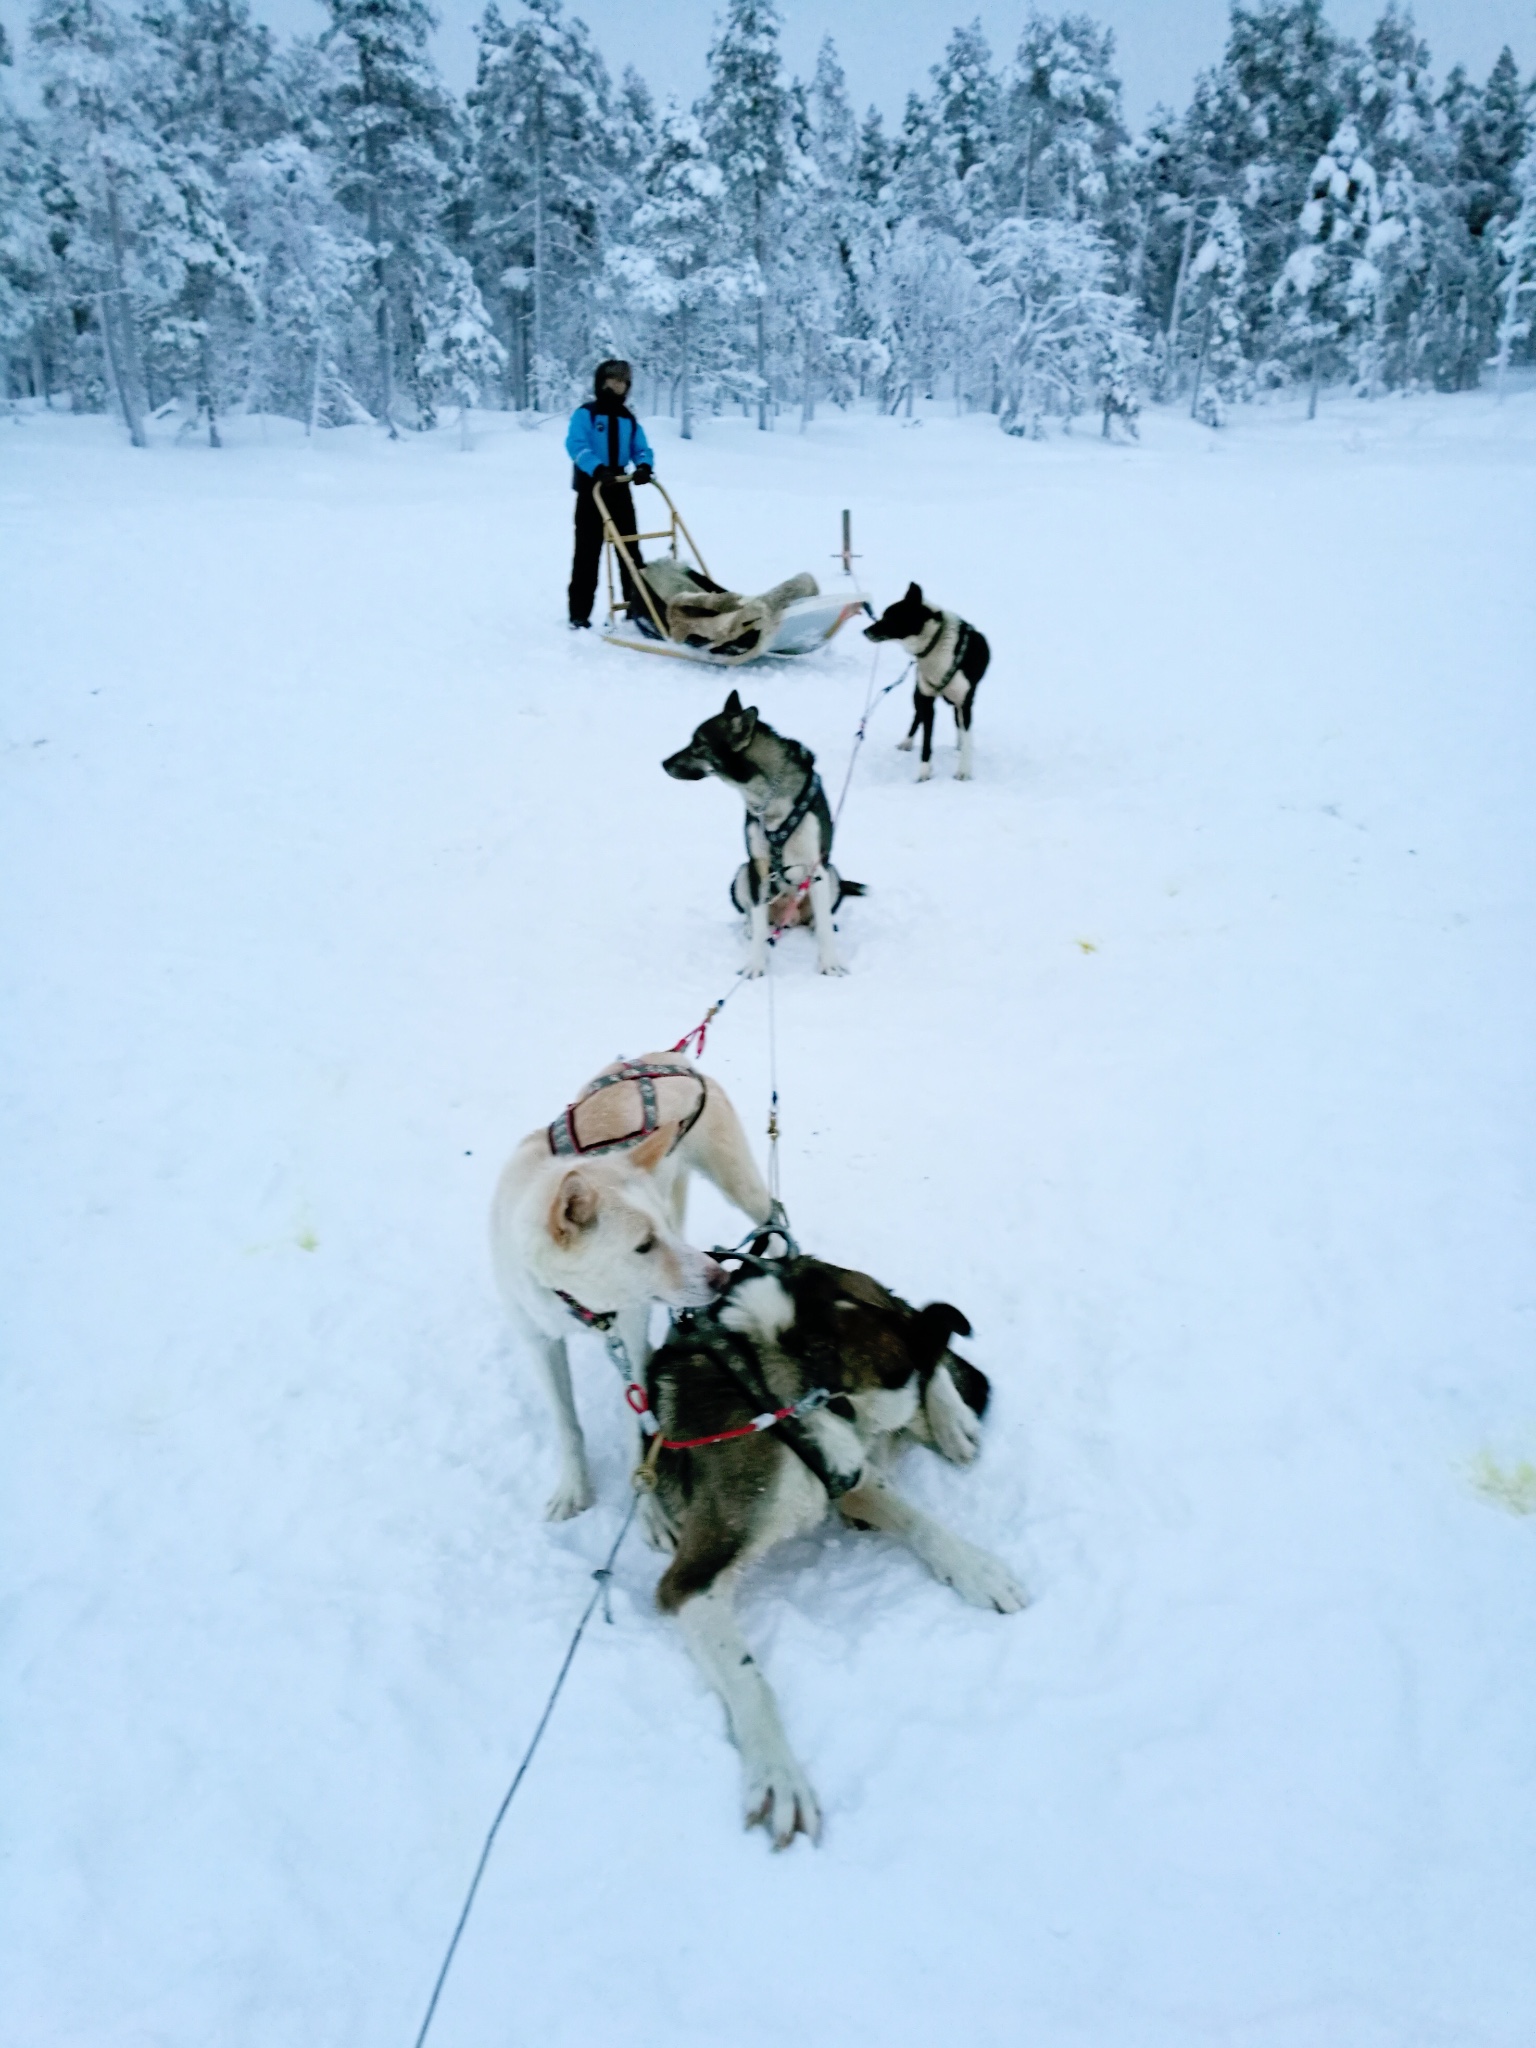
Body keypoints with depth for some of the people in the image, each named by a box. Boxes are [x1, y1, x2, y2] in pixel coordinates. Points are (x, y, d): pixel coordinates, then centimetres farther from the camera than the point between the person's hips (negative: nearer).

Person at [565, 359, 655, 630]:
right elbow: (575, 445, -19)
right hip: (591, 488, -5)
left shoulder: (628, 419, 12)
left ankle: (637, 606, 13)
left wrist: (644, 466, -18)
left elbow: (641, 449, 6)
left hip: (619, 488, 5)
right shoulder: (585, 414, -5)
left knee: (630, 549, 6)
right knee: (588, 552, -4)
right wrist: (597, 468, -35)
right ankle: (579, 613, 0)